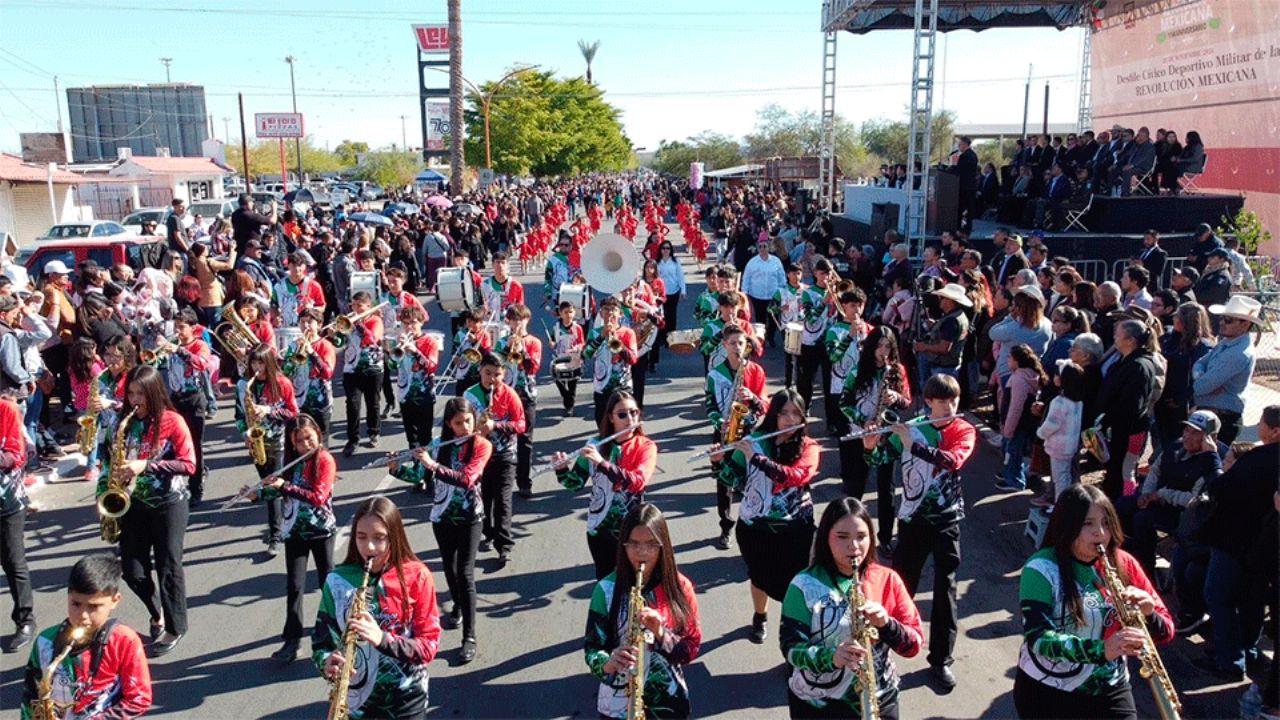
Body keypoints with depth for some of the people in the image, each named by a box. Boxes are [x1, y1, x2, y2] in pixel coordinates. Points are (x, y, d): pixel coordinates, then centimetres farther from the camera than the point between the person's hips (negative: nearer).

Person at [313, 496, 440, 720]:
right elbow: (321, 640, -3)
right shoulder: (337, 581, -6)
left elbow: (429, 645, -11)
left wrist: (383, 639, -27)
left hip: (407, 697, -1)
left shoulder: (417, 577, -11)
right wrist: (327, 662, -25)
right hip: (357, 699, 1)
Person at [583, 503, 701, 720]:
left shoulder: (679, 587, -7)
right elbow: (592, 647, -9)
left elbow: (692, 646, -4)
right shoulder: (607, 589, -11)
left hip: (669, 702, 1)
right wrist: (609, 663, -30)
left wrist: (661, 633, -22)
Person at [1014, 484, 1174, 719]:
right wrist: (1101, 649, -39)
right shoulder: (1042, 569, -15)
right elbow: (1037, 638, -25)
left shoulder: (1123, 564, -1)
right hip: (1047, 691, -3)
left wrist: (1148, 613, -23)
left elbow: (1166, 631, 0)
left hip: (1110, 690, 3)